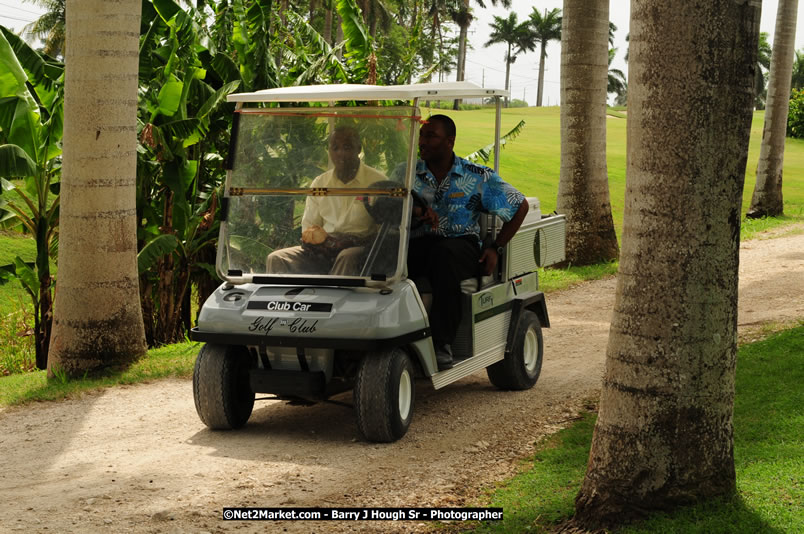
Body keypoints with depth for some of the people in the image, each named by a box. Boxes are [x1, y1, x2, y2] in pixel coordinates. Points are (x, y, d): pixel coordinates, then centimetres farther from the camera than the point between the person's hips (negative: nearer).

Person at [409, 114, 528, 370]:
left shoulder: (477, 177, 4)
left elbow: (520, 206, 10)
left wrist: (495, 248, 2)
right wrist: (417, 209, -28)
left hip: (462, 245, -2)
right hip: (418, 244, 2)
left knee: (443, 254, -39)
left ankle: (442, 343, -38)